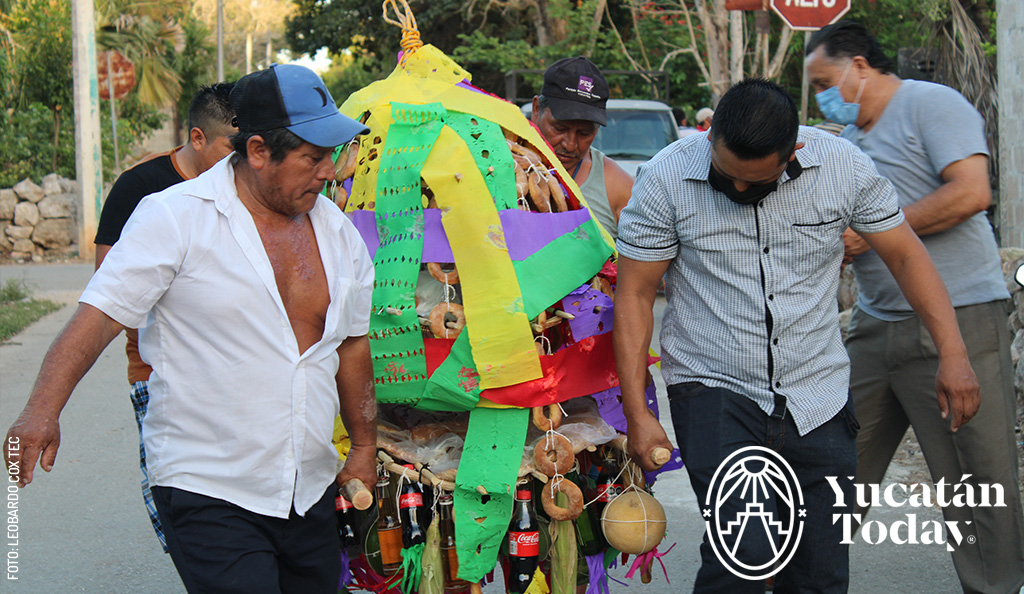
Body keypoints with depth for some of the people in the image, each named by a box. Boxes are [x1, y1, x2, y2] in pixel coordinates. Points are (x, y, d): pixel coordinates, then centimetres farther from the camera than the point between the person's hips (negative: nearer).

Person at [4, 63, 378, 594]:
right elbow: (98, 316, -14)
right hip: (207, 489, -6)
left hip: (310, 491, 6)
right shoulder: (175, 218, -10)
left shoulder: (339, 232, 8)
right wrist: (43, 410, -27)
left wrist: (364, 448, 24)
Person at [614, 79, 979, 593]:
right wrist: (637, 414, -8)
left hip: (817, 397, 3)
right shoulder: (666, 178, -10)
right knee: (743, 552, -21)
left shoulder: (842, 166, -6)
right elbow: (634, 294, -5)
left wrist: (953, 352, -9)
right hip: (712, 390, -2)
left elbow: (906, 255, 2)